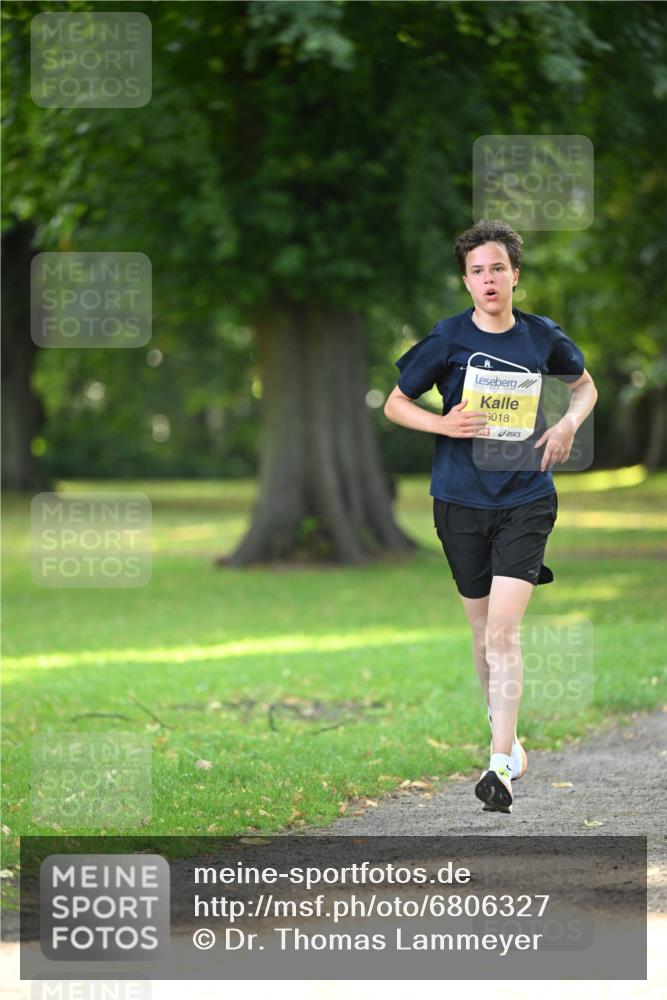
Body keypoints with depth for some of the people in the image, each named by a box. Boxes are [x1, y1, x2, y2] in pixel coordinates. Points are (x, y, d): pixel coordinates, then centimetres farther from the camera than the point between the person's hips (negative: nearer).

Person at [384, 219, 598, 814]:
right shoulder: (447, 339, -3)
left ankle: (501, 766, -15)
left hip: (526, 499, -1)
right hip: (461, 501, 1)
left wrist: (570, 422, 0)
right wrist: (443, 423, -12)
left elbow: (585, 386, 21)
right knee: (483, 631, 11)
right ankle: (504, 728, 34)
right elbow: (395, 405, 6)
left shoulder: (543, 337, 1)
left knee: (503, 631, -14)